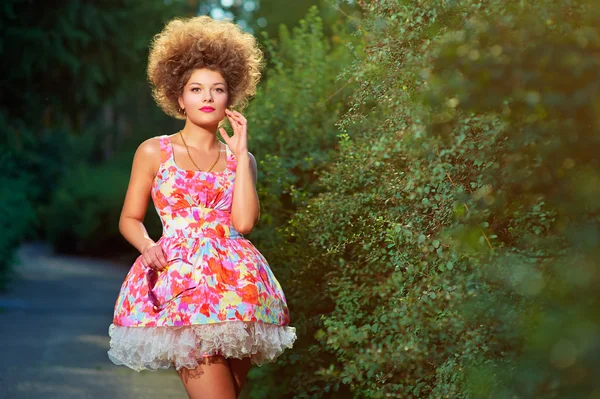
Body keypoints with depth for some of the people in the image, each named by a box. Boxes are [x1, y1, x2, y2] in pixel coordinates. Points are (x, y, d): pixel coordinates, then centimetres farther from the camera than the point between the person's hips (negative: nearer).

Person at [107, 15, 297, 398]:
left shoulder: (241, 158, 13)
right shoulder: (154, 152, 7)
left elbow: (244, 222, -3)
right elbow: (130, 218, 9)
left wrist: (240, 152, 0)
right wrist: (147, 246, -12)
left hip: (237, 283, 3)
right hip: (182, 280, -3)